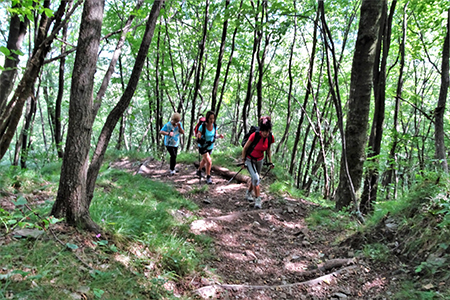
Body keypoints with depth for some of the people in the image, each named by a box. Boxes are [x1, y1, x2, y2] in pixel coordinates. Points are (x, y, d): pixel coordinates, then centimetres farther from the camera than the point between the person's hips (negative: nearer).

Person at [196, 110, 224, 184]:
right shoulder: (202, 126, -26)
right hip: (202, 147, -5)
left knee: (204, 160, 26)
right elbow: (197, 138, -20)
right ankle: (208, 177, 3)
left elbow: (215, 135, 2)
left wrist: (219, 136, -20)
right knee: (209, 162, -17)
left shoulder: (214, 126, -14)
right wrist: (198, 136, -44)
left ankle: (199, 171, 53)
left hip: (210, 147, 5)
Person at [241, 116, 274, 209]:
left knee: (255, 178, 17)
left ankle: (248, 193, 43)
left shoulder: (270, 137, -15)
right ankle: (258, 199, -8)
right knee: (256, 178, -18)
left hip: (259, 160, 5)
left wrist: (270, 161, 5)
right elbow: (245, 148, -16)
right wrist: (243, 161, -11)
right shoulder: (254, 135, -29)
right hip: (250, 160, -5)